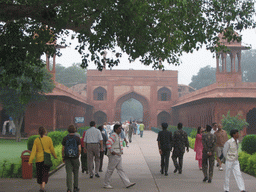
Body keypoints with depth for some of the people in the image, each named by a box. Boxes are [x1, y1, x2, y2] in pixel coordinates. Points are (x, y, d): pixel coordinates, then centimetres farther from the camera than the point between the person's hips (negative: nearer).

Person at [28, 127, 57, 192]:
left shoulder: (36, 140, -2)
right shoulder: (49, 139, -4)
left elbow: (33, 151, -8)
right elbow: (52, 149, -2)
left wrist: (30, 161, -10)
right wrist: (55, 156, 16)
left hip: (39, 159, 2)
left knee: (39, 173, 16)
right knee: (45, 173, -2)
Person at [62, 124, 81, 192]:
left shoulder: (65, 138, 0)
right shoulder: (77, 138, -4)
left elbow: (63, 149, 1)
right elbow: (79, 149, -6)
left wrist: (63, 157, 11)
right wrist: (78, 156, 8)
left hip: (67, 158, 1)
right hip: (75, 157, -1)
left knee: (69, 173, -1)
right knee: (76, 172, 13)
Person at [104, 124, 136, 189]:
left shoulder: (118, 136, 17)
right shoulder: (113, 135, -15)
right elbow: (108, 143, -27)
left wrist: (121, 151, 19)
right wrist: (112, 151, -23)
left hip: (118, 156, 10)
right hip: (113, 156, -10)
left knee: (120, 170, 7)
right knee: (110, 170, -1)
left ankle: (127, 183, 6)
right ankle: (106, 184, 9)